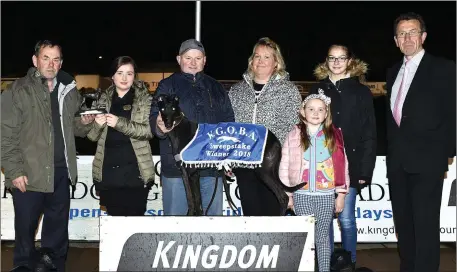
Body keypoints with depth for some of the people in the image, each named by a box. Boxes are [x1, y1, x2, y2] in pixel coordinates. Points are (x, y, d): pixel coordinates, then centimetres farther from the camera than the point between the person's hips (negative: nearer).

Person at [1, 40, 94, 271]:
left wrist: (83, 123, -3)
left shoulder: (69, 91, 9)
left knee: (58, 230, 15)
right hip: (29, 175, -4)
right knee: (25, 229, 8)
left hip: (61, 174, 4)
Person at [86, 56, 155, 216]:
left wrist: (120, 123, -22)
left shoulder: (145, 99, 2)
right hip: (108, 173, 3)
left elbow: (149, 130, -10)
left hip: (135, 173, -3)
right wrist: (97, 125, -13)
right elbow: (92, 136, 10)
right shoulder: (104, 99, 11)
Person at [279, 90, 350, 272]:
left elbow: (342, 165, 3)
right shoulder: (294, 135, 2)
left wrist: (341, 194, 0)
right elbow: (284, 166, 2)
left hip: (326, 194, 1)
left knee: (322, 236, 5)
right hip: (301, 194, 0)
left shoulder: (335, 135, 4)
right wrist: (287, 194, 0)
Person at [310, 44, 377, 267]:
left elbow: (369, 135, -1)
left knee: (346, 218, -1)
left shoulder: (361, 92, 3)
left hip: (349, 166, -2)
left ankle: (349, 263, 14)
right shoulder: (317, 90, 10)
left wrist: (365, 170, -8)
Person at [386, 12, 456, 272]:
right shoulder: (393, 72, 15)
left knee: (426, 224, -5)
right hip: (397, 161, 6)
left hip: (426, 161, -6)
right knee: (403, 222, 14)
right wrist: (392, 148, 10)